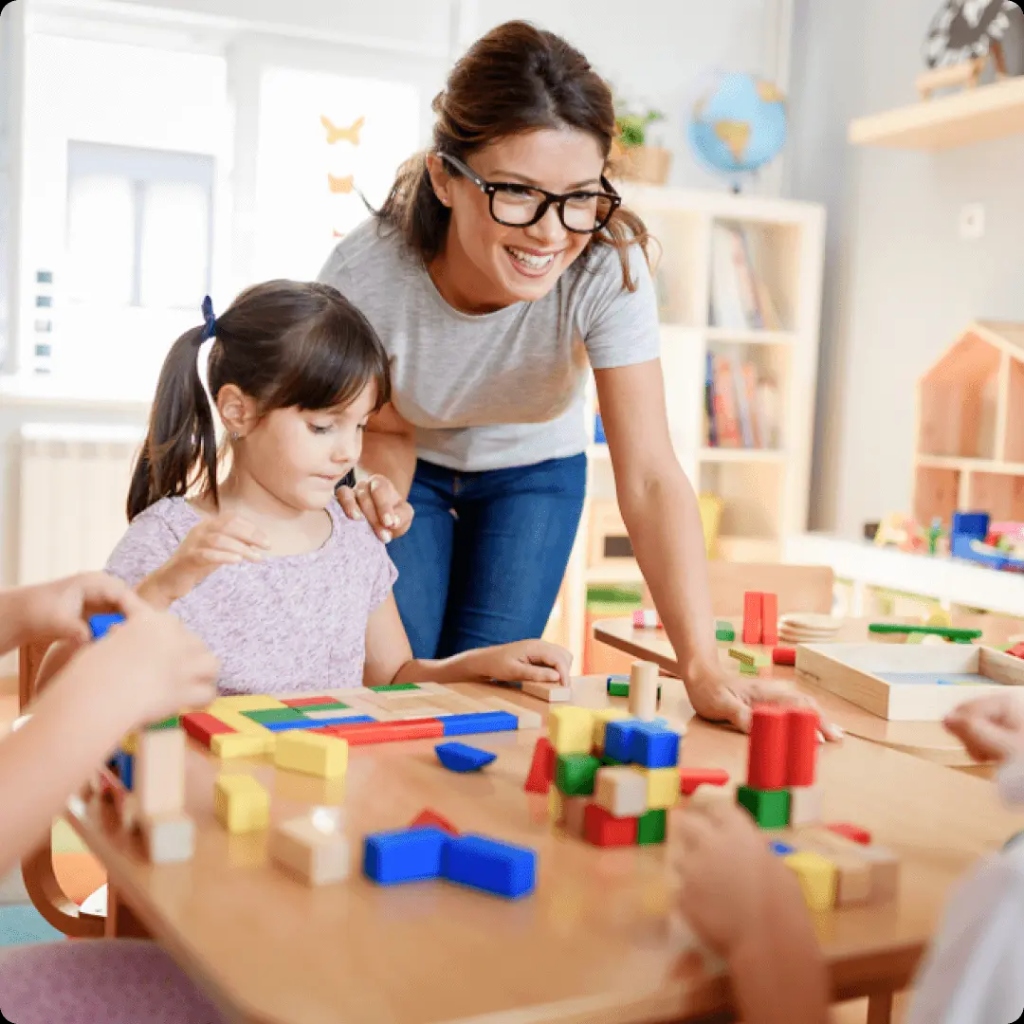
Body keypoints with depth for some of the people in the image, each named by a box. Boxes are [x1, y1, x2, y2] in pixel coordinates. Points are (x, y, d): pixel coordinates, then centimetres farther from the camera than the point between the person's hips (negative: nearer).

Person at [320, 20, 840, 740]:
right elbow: (389, 429, -15)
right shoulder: (365, 275, -34)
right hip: (416, 469, 0)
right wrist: (381, 490, -40)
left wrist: (704, 666, -47)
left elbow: (649, 476, -37)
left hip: (534, 471, 1)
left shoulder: (609, 266, -34)